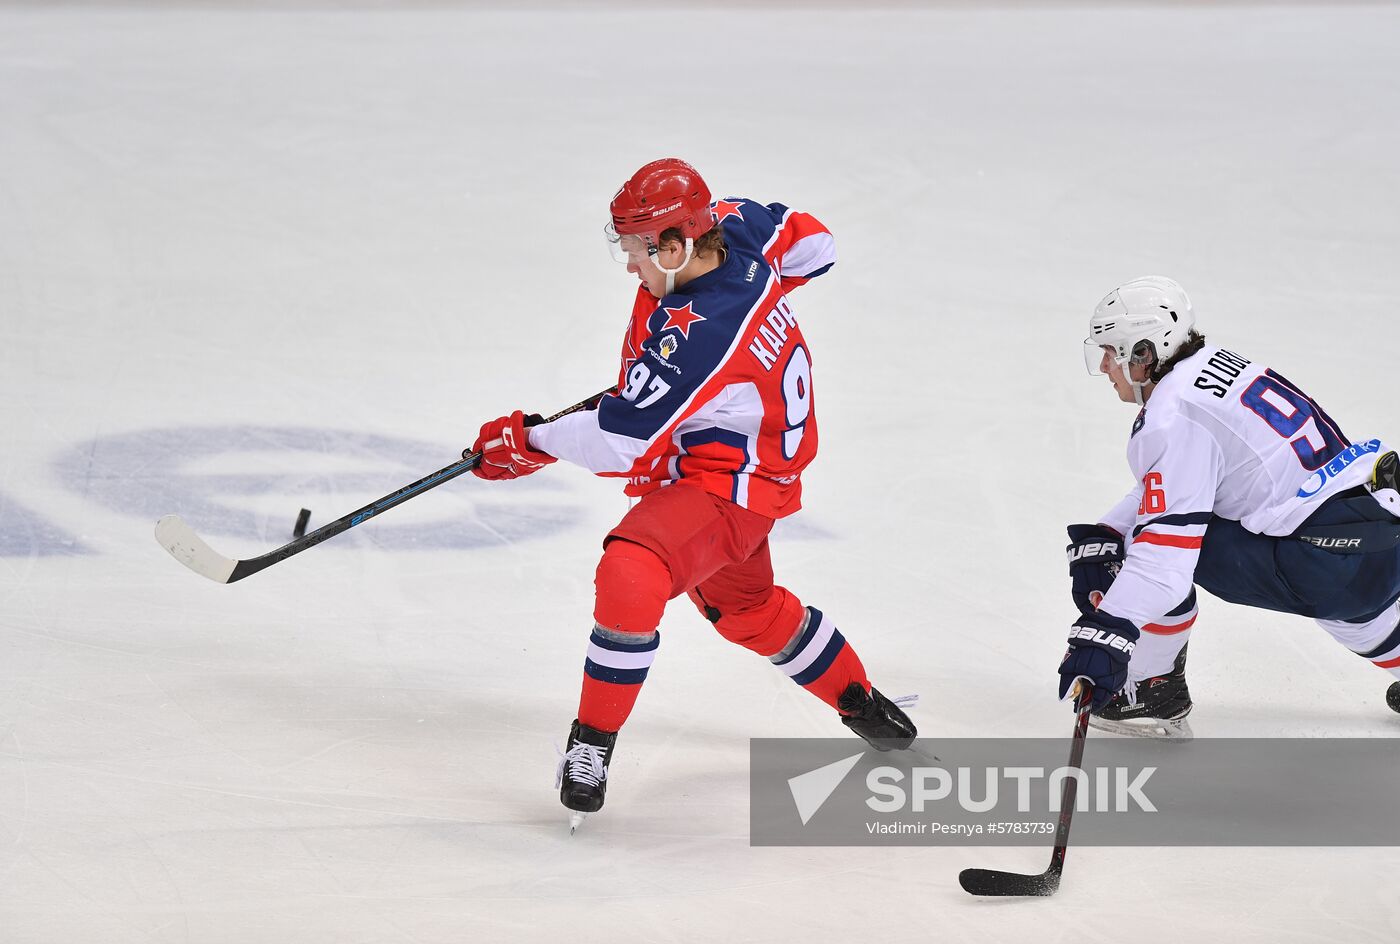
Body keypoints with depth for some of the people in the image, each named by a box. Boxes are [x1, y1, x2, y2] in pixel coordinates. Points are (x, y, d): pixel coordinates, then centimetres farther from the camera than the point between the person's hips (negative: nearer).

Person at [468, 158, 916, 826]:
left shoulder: (699, 337, -36)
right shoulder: (732, 227, -12)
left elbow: (621, 440, -33)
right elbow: (811, 242, 11)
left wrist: (528, 443, -18)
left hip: (731, 482, -11)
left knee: (631, 572, -30)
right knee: (747, 607, 30)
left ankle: (593, 744, -19)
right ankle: (863, 705, 51)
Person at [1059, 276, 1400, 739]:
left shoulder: (1173, 417, -15)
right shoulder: (1221, 367, 14)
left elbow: (1168, 545, -24)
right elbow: (1170, 489, 24)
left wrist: (1102, 634, -29)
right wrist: (1100, 538, 12)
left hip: (1326, 556, -10)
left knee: (1156, 543, -4)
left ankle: (1153, 690, 9)